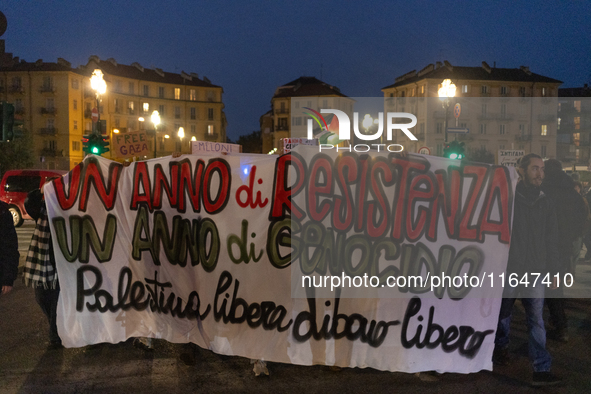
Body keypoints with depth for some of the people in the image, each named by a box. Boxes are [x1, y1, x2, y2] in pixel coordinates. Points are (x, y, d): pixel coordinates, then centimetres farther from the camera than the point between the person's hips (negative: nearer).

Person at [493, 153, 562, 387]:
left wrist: (552, 270, 9)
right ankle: (500, 348, 36)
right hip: (508, 269, -2)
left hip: (535, 271, 3)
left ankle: (542, 370, 3)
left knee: (537, 320, 1)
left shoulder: (545, 203, 9)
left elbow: (551, 240, 12)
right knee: (503, 313, 13)